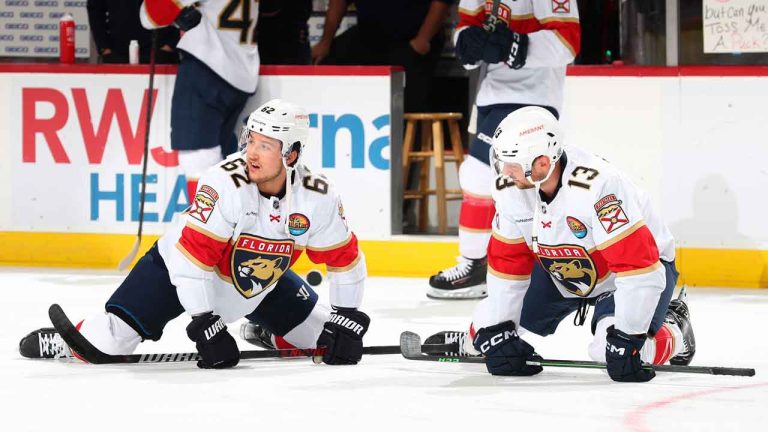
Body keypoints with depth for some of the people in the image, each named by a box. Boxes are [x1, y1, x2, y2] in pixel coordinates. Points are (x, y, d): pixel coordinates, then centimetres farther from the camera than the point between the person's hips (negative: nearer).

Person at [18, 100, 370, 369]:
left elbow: (346, 259, -7)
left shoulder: (318, 198, -20)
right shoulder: (226, 183, -33)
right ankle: (59, 343, 13)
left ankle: (261, 330, 36)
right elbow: (192, 255, -32)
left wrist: (347, 323, -8)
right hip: (178, 268, -5)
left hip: (260, 283, 5)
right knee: (108, 341, -18)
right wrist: (205, 324, -33)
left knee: (323, 336, 7)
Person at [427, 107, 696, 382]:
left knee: (615, 348, -30)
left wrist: (625, 338, -39)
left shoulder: (596, 186, -41)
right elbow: (506, 262, -7)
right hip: (561, 271, 6)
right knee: (489, 327, -1)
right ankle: (469, 341, 37)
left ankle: (672, 331, 3)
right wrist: (497, 331, -11)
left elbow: (638, 268, -40)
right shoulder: (510, 188, -19)